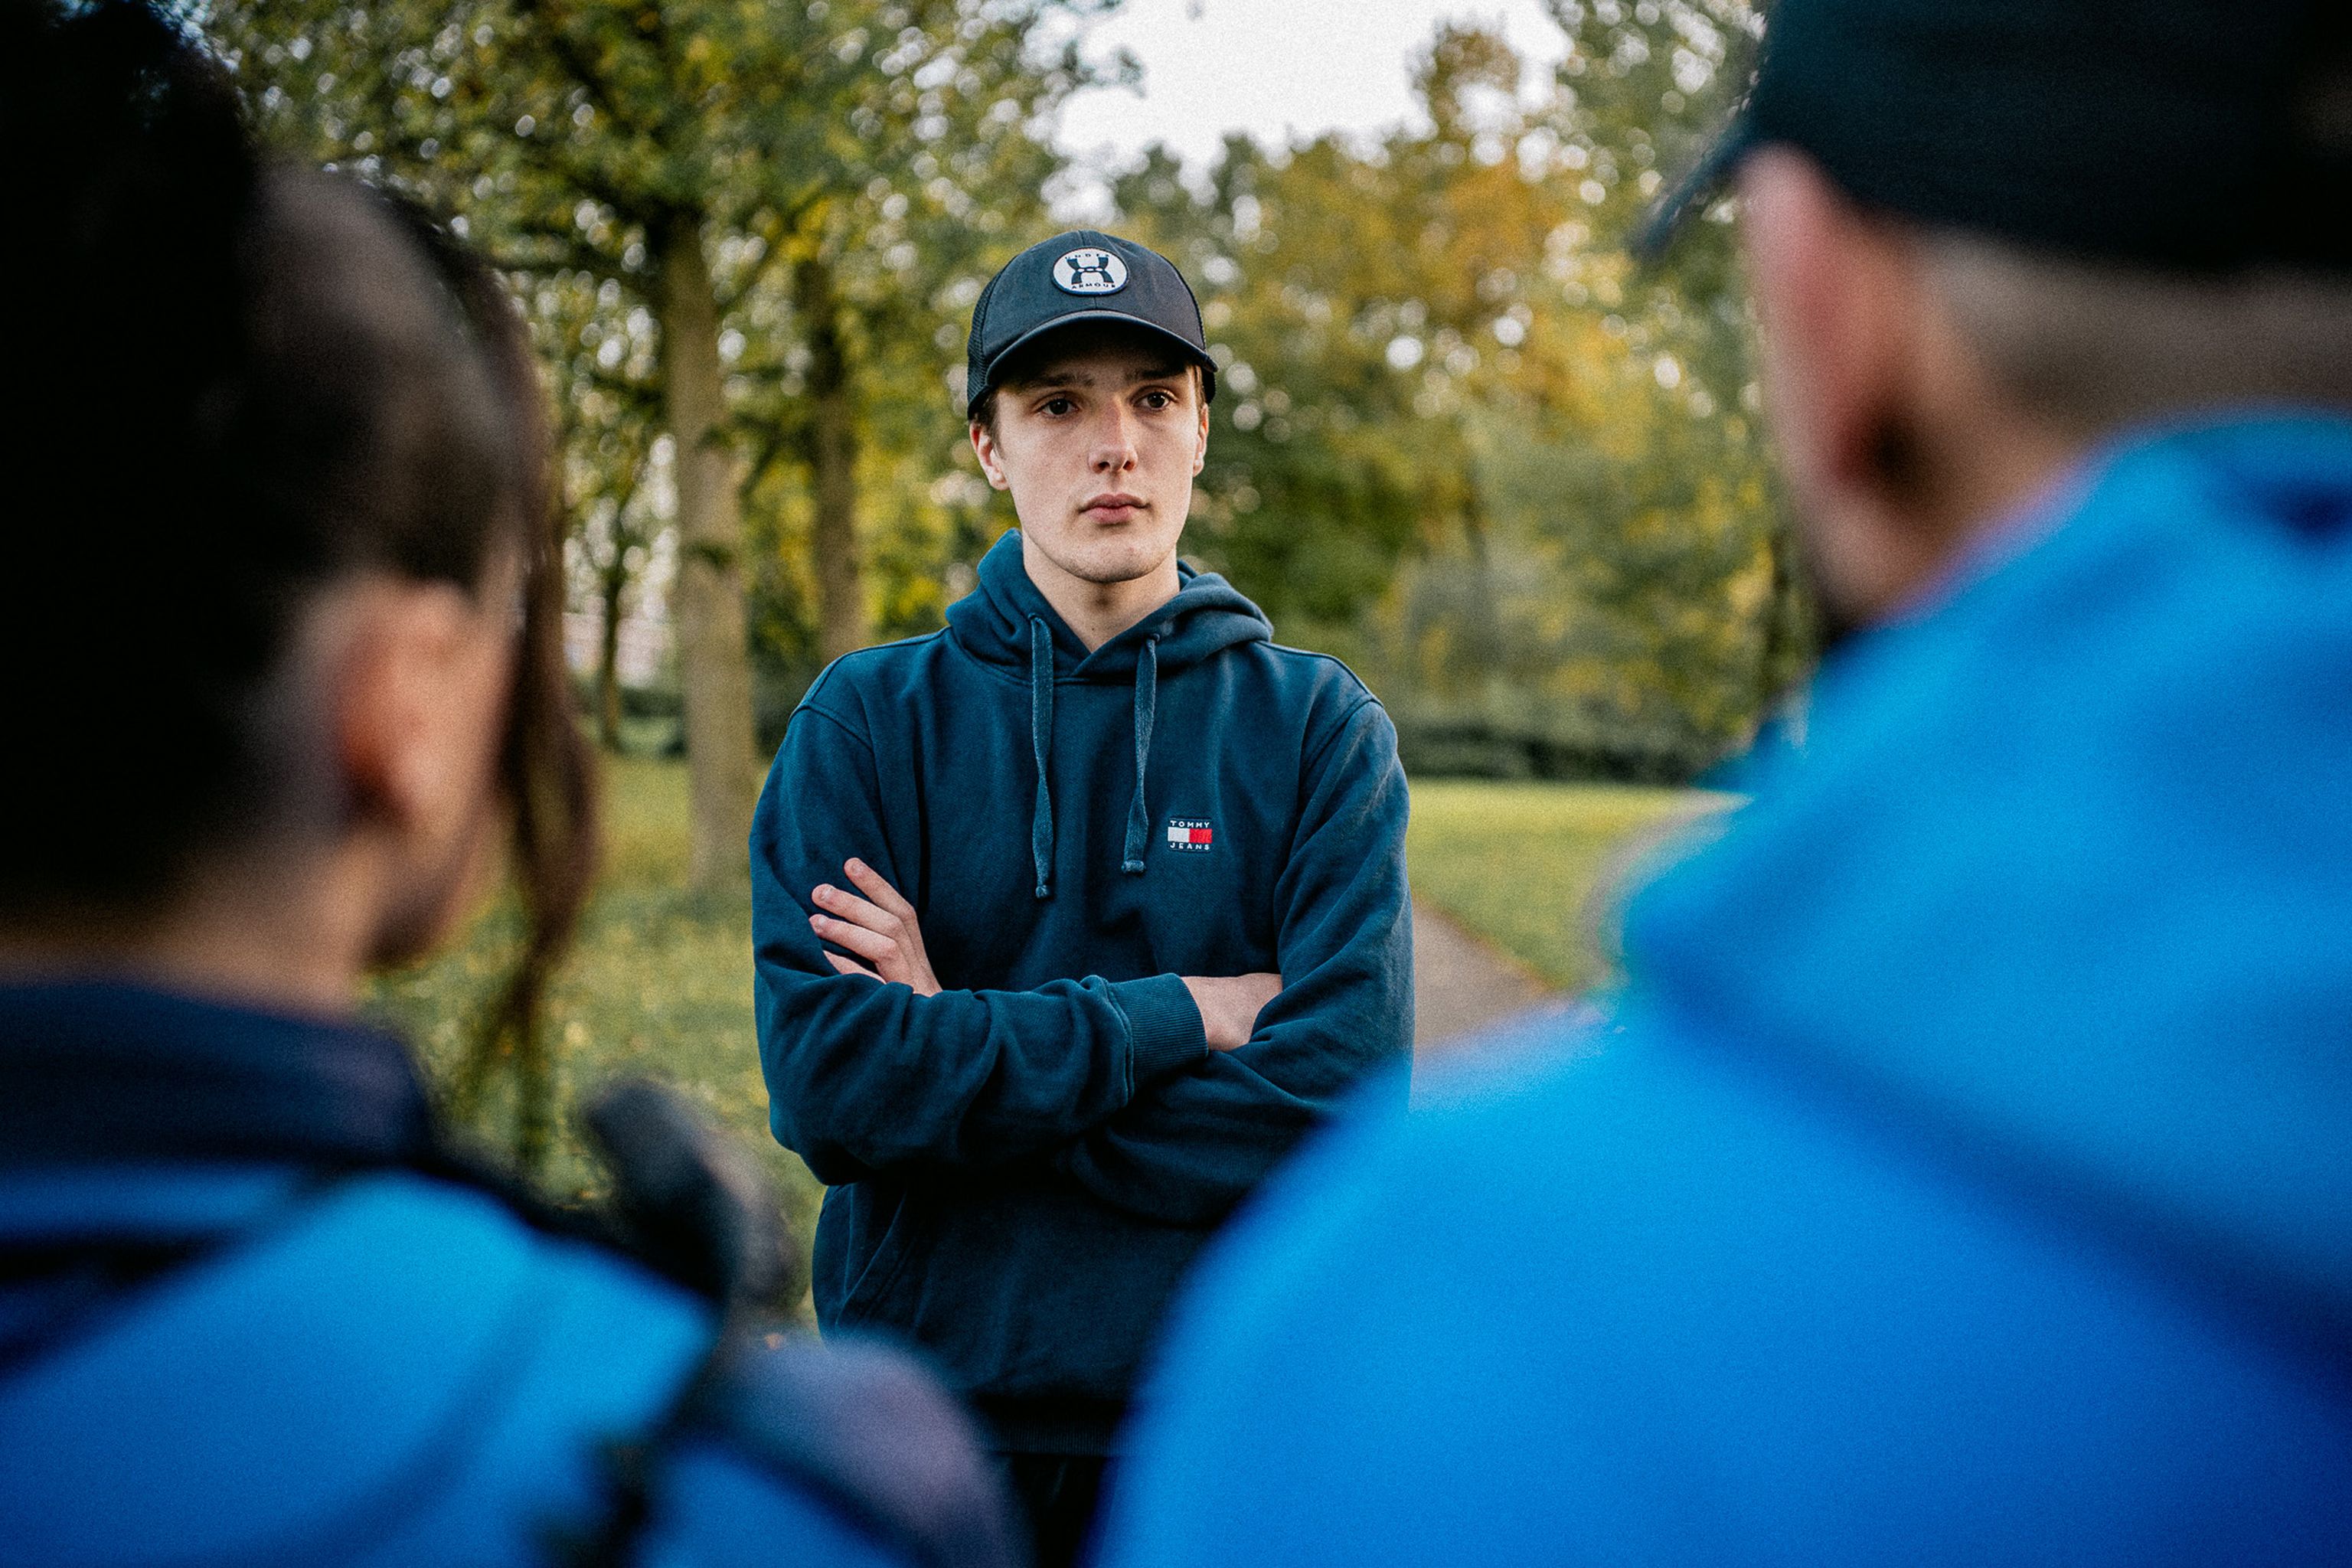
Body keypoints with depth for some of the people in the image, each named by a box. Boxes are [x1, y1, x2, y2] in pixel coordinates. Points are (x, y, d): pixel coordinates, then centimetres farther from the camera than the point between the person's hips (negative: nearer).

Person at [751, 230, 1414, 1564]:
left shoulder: (1320, 728, -2)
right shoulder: (866, 722, -1)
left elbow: (1341, 1098, -15)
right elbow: (823, 1078, -14)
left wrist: (959, 1051, -14)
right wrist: (1177, 1016, -15)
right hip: (925, 1418, 1)